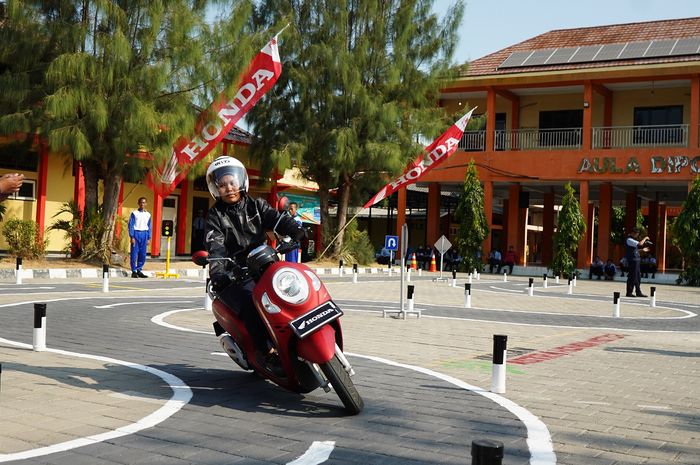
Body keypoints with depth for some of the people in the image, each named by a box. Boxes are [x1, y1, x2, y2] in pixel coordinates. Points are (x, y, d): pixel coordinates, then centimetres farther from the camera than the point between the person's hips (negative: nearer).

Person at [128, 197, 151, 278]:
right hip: (136, 233, -4)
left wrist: (148, 238, 9)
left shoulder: (148, 215, 11)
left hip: (144, 234, 4)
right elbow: (130, 225, -3)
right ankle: (134, 271, 3)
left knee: (143, 254, 4)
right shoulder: (134, 213, -1)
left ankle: (139, 270, 14)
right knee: (134, 254, -3)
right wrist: (132, 237, -11)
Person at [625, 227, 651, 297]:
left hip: (636, 260, 10)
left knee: (638, 277, 12)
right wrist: (645, 238, -9)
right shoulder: (629, 240, -14)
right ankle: (629, 293, 0)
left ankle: (638, 292, 17)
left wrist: (642, 249, 20)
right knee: (632, 277, -6)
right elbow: (639, 244, -25)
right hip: (632, 260, -10)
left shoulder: (632, 240, 18)